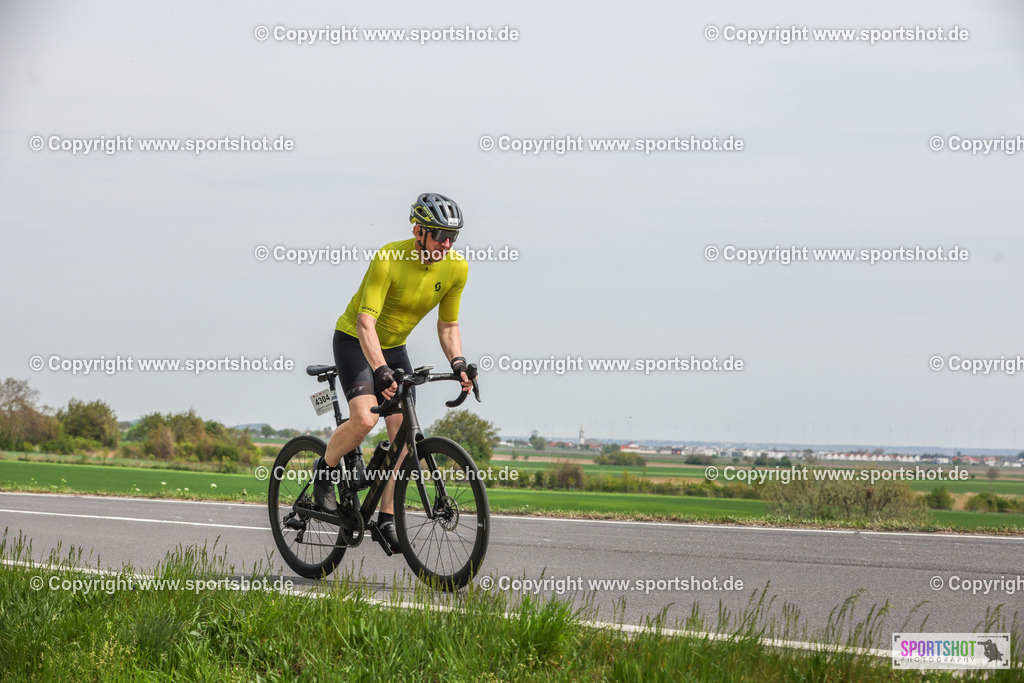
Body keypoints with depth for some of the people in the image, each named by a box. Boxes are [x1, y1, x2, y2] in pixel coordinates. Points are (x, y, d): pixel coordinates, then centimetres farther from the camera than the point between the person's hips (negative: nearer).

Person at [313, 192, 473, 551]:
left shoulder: (456, 268, -12)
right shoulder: (388, 259, -29)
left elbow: (448, 326, 0)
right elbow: (365, 322, -33)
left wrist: (458, 363, -16)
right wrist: (380, 370, -45)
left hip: (394, 347, 6)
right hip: (355, 342, -6)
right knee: (364, 418, -26)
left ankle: (387, 518, 4)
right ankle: (325, 470, 1)